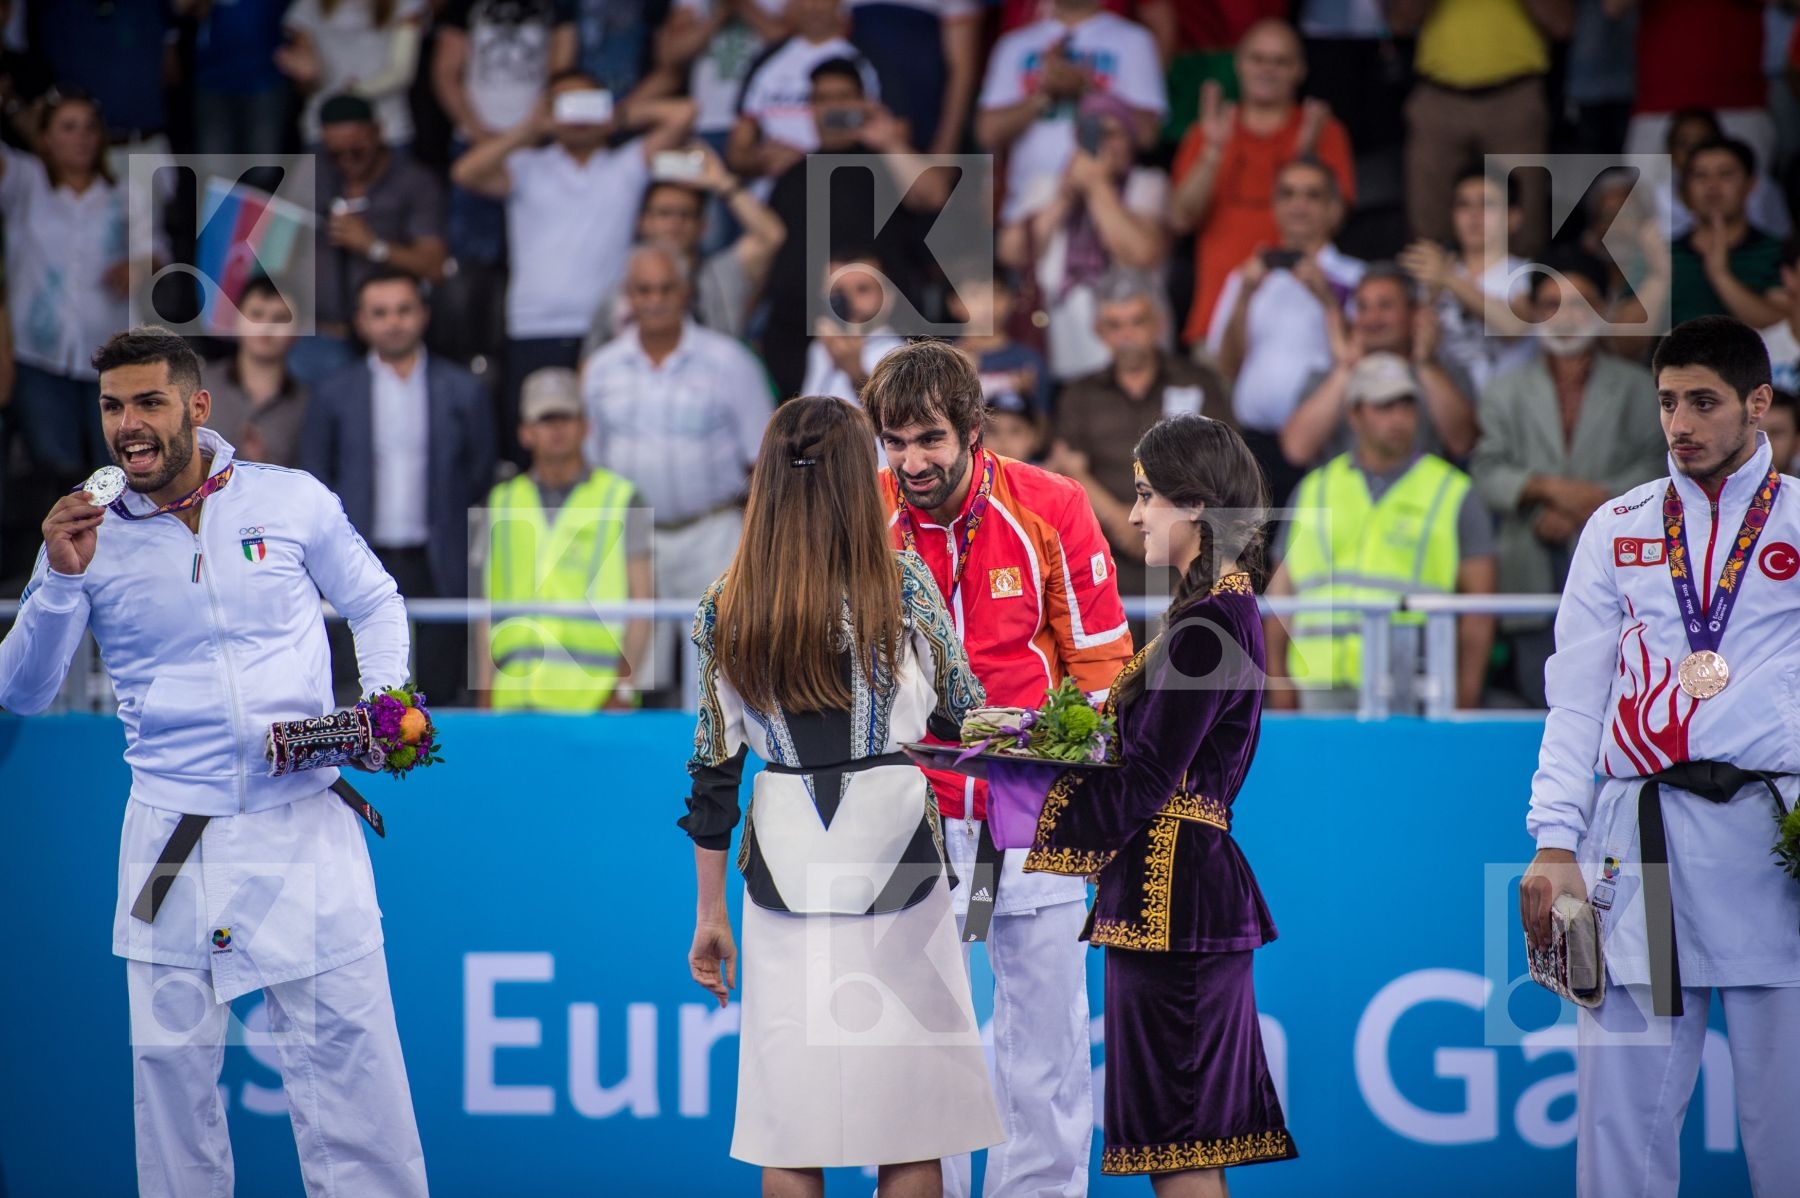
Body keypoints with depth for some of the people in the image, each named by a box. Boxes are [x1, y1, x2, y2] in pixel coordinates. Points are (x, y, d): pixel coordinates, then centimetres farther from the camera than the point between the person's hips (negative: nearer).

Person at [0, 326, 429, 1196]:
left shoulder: (293, 501, 3)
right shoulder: (86, 535, 3)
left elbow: (375, 603, 17)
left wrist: (383, 700, -1)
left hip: (305, 824, -1)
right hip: (175, 837, 1)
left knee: (342, 1039, -3)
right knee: (172, 1057, 4)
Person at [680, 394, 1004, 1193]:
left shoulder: (727, 610, 2)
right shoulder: (903, 586, -4)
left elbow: (714, 769, 4)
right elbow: (961, 711, 6)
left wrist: (710, 915, 11)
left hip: (783, 875, 2)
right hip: (893, 858, -2)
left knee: (789, 1131, 6)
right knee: (911, 1127, 4)